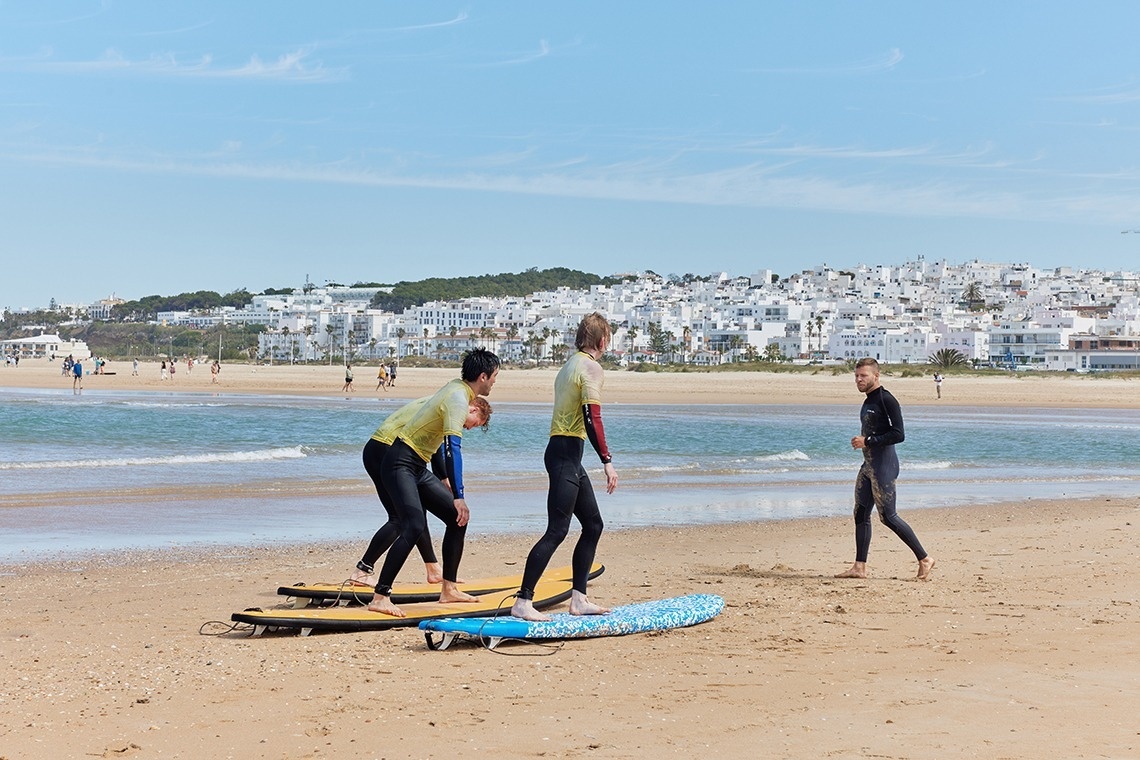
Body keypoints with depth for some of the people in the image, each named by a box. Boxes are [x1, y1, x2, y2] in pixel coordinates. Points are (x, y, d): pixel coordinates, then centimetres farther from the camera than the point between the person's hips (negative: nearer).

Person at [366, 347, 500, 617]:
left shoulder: (457, 388, 11)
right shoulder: (458, 399, -19)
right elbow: (453, 447, -30)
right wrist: (458, 496, -35)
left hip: (418, 468, 10)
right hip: (400, 465, -10)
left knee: (457, 518, 9)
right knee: (414, 526, -26)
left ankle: (448, 589, 16)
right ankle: (380, 597, -29)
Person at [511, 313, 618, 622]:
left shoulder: (570, 365, 18)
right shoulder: (591, 367, -10)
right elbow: (592, 419, -19)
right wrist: (607, 462, -20)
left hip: (561, 451, 10)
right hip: (567, 453, -10)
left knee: (593, 524, 15)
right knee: (557, 531, -12)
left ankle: (578, 599, 16)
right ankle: (523, 602, -15)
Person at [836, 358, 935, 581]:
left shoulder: (886, 399, -14)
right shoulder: (868, 401, 16)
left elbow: (898, 435, -20)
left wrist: (867, 441, -19)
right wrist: (861, 442, 9)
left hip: (883, 466, -10)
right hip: (868, 465, 10)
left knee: (888, 516, -8)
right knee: (861, 513, 7)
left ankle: (924, 559, 0)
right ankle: (860, 567, 10)